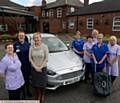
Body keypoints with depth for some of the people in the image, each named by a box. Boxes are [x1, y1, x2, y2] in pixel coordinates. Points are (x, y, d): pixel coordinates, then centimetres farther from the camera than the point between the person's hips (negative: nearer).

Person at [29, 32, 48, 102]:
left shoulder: (44, 46, -13)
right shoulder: (31, 47, -6)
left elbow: (46, 59, -11)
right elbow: (30, 58, -3)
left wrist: (40, 67, -12)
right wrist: (35, 67, -10)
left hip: (43, 68, -2)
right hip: (34, 68, 2)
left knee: (43, 83, 11)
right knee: (36, 83, 13)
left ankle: (42, 95, 36)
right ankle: (38, 95, 37)